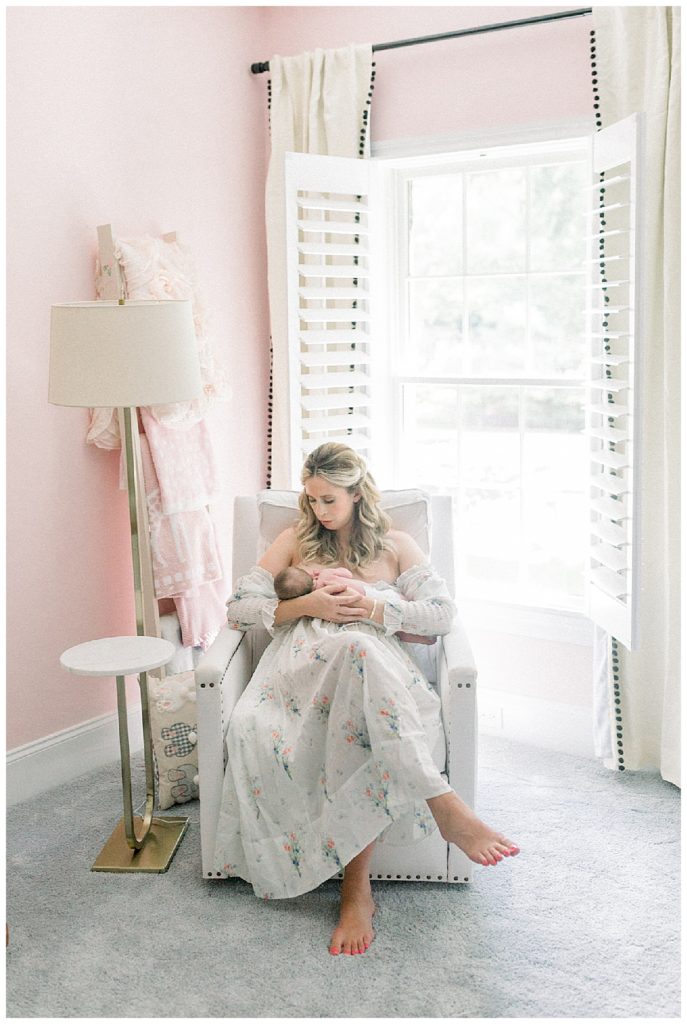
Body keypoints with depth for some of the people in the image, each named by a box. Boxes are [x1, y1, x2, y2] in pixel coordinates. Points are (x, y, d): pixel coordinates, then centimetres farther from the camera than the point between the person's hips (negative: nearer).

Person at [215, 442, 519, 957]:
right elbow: (238, 607, 14)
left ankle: (358, 886, -38)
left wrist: (374, 609, -7)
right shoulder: (296, 540, 23)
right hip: (301, 663, 1)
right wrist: (307, 605, -2)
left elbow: (443, 613, 7)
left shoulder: (395, 544, 20)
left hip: (373, 663, -1)